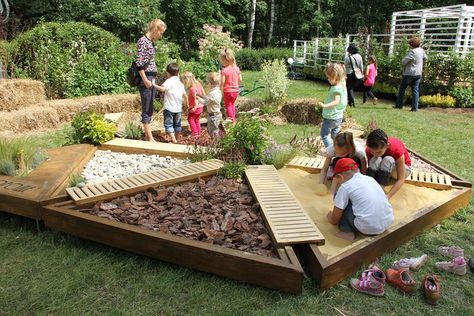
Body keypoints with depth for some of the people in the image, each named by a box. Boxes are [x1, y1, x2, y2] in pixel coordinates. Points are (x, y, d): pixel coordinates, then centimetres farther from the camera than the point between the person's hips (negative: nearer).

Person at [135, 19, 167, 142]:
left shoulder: (151, 42, 15)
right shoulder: (143, 41, -11)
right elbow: (139, 63, -17)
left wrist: (153, 80, 17)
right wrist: (145, 80, -19)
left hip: (152, 78, 9)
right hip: (145, 79, -9)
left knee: (149, 109, 11)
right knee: (147, 110, -4)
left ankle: (147, 135, 18)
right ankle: (150, 138, 0)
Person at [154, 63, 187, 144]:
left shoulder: (169, 81, -9)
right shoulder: (180, 83, 11)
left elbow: (162, 88, -30)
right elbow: (185, 96, 15)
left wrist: (154, 85, -25)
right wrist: (186, 104, 29)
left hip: (169, 107, -6)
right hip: (178, 108, 6)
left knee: (168, 124, 0)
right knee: (177, 124, 19)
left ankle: (173, 139, -11)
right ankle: (177, 138, 32)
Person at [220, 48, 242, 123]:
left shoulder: (224, 70, -19)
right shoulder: (237, 68, -2)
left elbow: (222, 82, -20)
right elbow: (240, 80, 3)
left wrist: (221, 90, -8)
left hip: (228, 91, -5)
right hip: (236, 90, 5)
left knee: (228, 105, 11)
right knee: (232, 104, 24)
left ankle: (232, 121, 11)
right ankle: (233, 119, 33)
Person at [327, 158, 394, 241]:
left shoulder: (345, 186, -4)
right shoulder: (370, 179, 14)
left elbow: (334, 220, 1)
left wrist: (331, 218, 27)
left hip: (368, 228, -7)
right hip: (388, 222, 7)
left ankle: (347, 232, 6)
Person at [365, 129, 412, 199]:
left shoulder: (396, 150, -36)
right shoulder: (370, 149, -27)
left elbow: (401, 180, -34)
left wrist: (386, 197, -45)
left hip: (402, 167, -2)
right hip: (383, 168, 2)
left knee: (387, 160, -38)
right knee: (375, 160, -35)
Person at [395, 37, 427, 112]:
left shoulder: (412, 52, -20)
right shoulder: (421, 50, 4)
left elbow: (403, 62, -22)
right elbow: (425, 58, 23)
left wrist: (405, 58, -2)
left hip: (409, 74, -7)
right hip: (418, 73, 7)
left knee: (402, 89, 9)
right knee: (415, 90, 5)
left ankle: (399, 104, 14)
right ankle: (415, 108, 1)